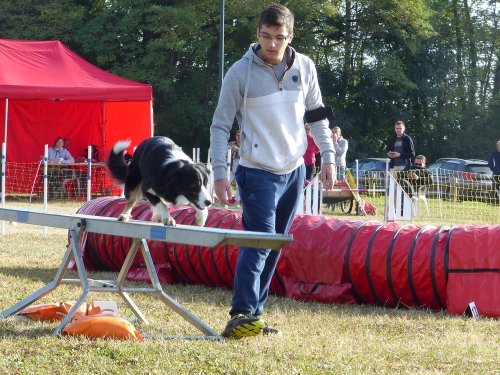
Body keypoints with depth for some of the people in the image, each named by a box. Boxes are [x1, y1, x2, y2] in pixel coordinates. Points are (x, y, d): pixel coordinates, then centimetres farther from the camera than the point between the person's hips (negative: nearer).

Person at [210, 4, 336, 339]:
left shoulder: (305, 68, 1)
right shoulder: (241, 72, -11)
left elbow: (316, 115, 13)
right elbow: (221, 125, -7)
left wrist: (328, 157, 8)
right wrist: (220, 173, -12)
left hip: (294, 172, 5)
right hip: (259, 172, -5)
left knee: (274, 247, 8)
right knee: (259, 243, -17)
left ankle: (253, 315, 14)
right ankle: (242, 315, -20)